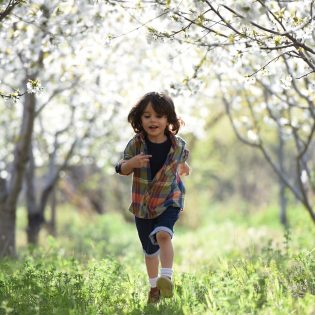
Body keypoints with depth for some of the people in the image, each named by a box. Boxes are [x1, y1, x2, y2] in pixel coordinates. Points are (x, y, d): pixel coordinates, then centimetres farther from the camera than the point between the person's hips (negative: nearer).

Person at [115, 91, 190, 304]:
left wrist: (182, 167, 0)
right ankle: (154, 287, 32)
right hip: (142, 203, 2)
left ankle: (167, 278, -32)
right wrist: (132, 163, -26)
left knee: (163, 234, -30)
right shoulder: (136, 144, -12)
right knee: (149, 249, 14)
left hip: (169, 200, -2)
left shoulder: (178, 145, -10)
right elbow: (121, 169, -9)